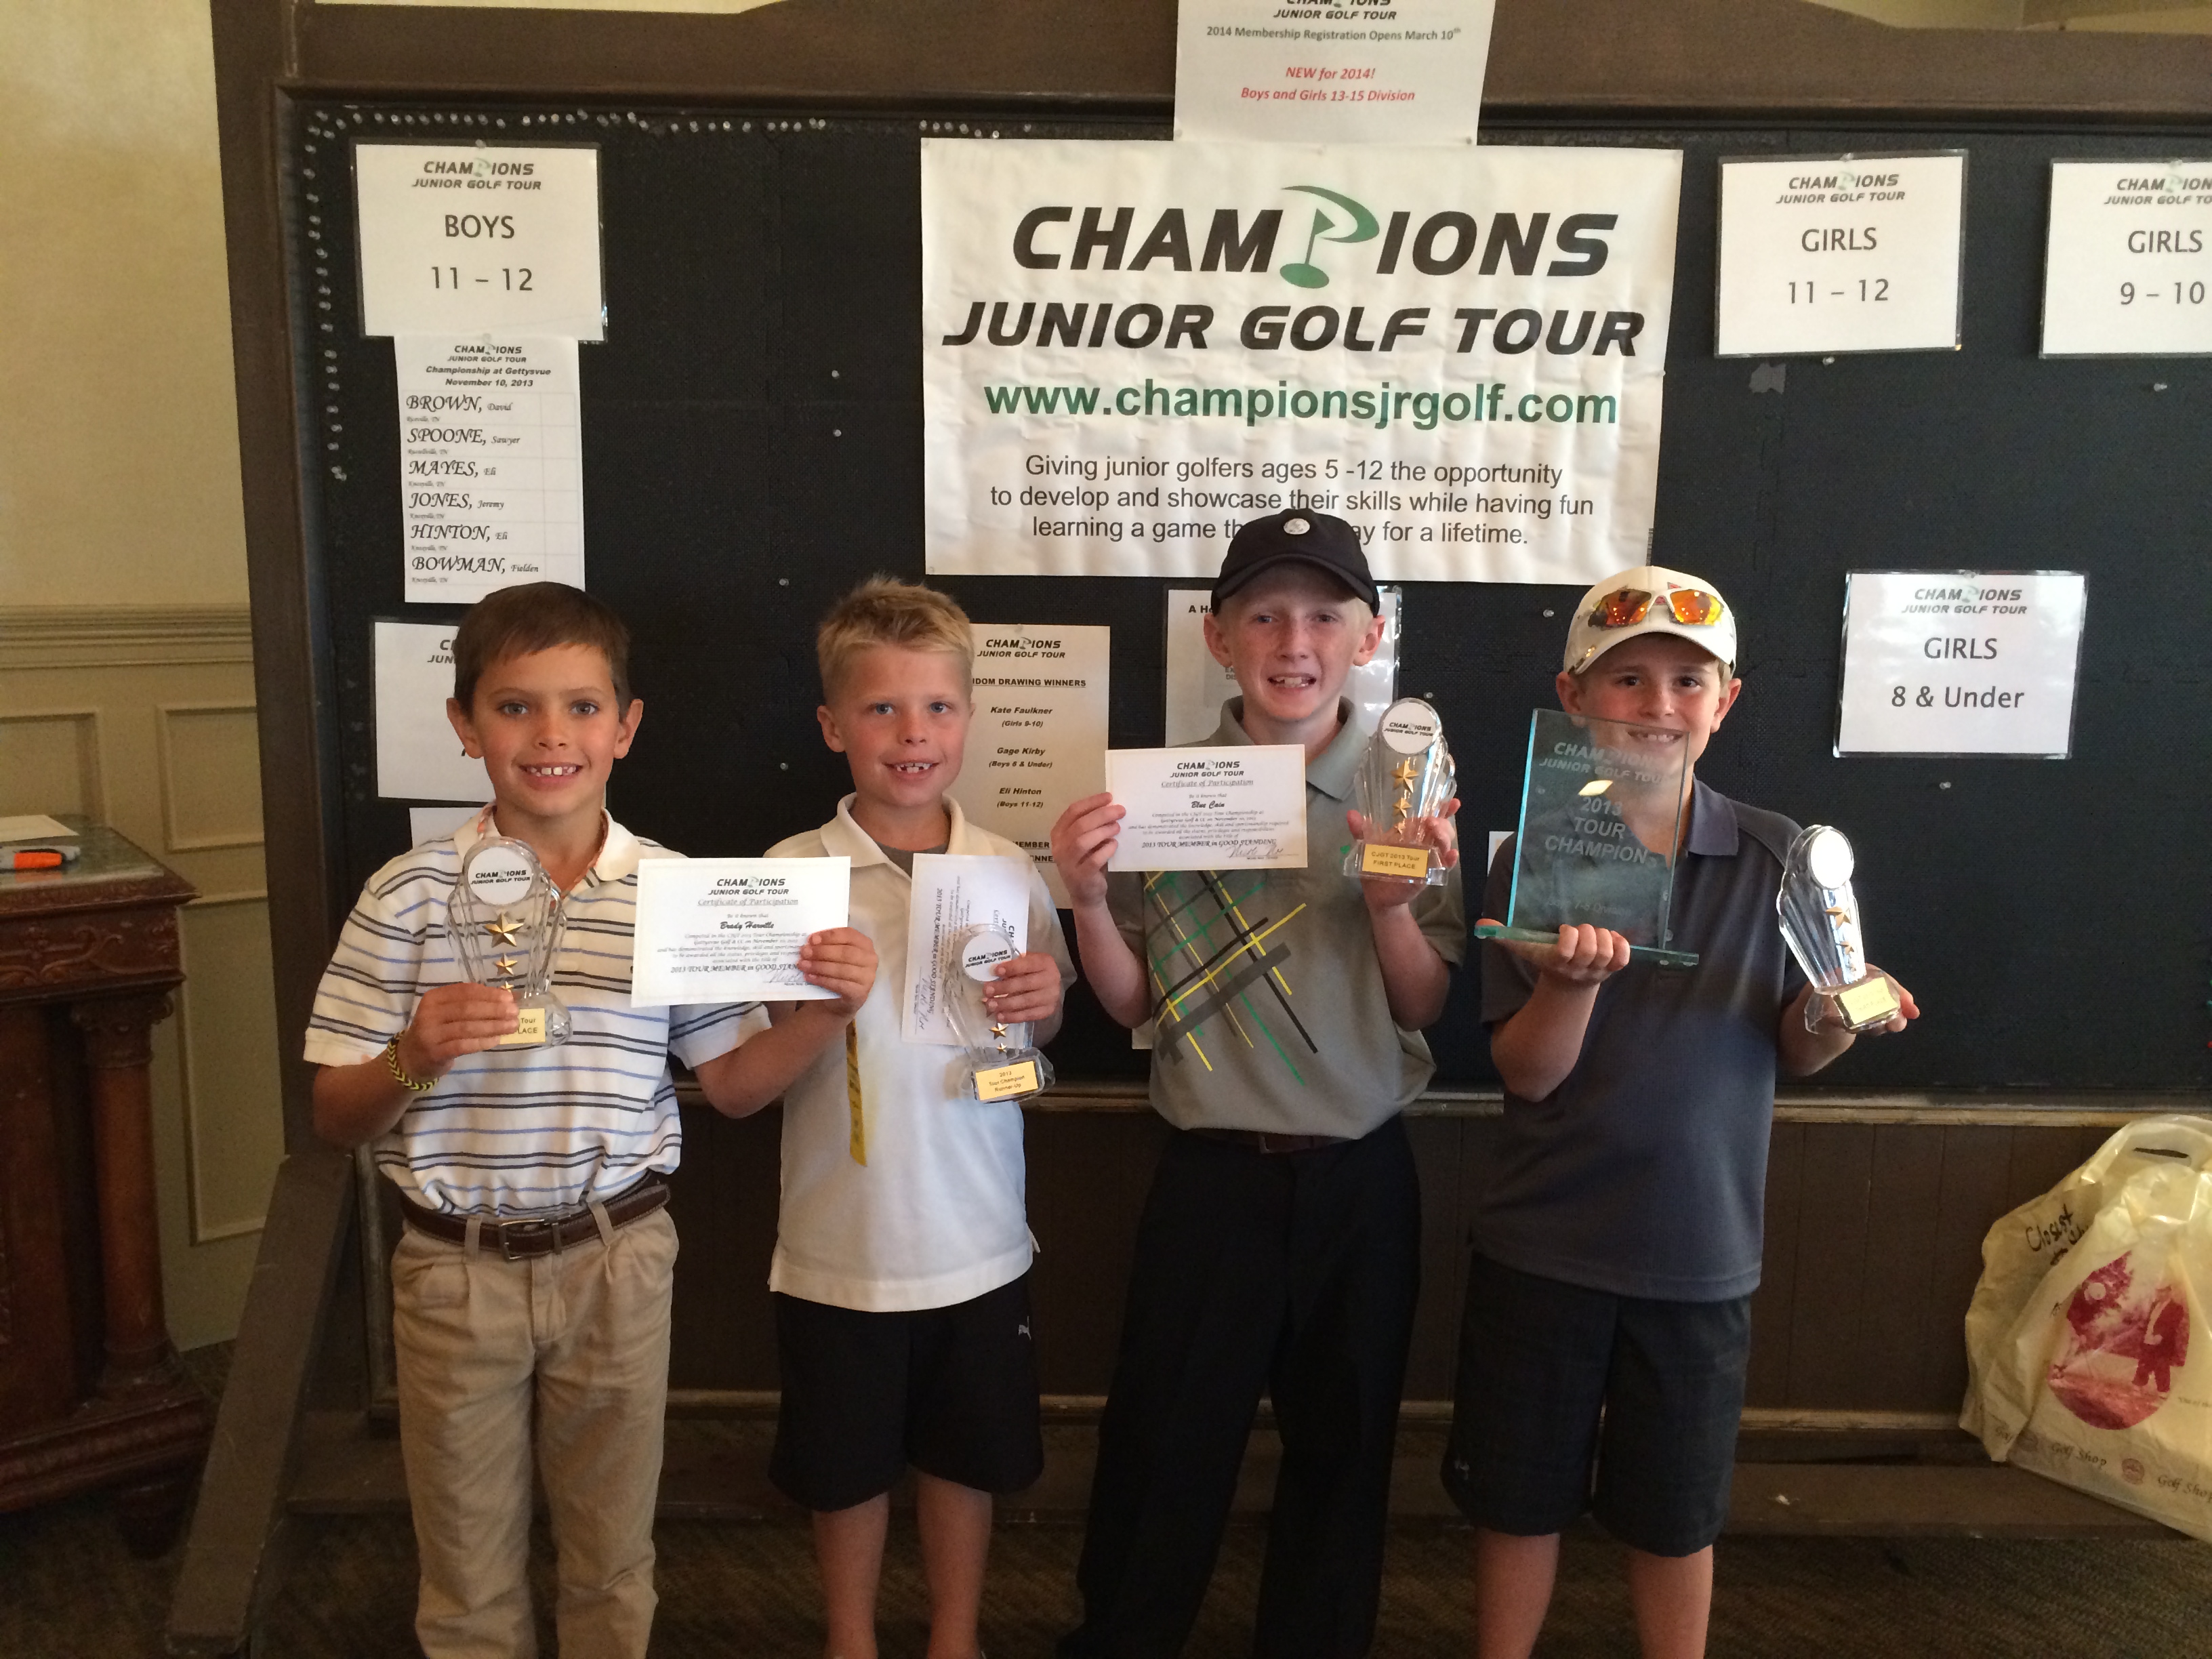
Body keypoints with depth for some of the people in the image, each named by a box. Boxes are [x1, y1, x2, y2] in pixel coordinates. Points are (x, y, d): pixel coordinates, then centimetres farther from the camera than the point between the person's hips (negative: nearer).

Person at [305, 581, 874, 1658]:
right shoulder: (408, 896, -8)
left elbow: (733, 1084, 1)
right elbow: (333, 1118, -4)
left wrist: (826, 1013, -17)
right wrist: (412, 1060, -24)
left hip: (616, 1259, 1)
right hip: (455, 1266, 0)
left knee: (612, 1559, 19)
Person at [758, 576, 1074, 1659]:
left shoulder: (1009, 870, -3)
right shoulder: (793, 873, -9)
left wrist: (1040, 1003, -13)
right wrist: (814, 1006, -23)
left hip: (976, 1232, 2)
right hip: (843, 1237, -1)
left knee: (965, 1450, 18)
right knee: (847, 1460, 16)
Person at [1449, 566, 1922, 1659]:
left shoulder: (1774, 857, -4)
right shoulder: (1534, 861, -7)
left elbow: (1790, 1052, 3)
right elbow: (1528, 1075, -11)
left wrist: (1831, 1019, -19)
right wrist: (1576, 980, -29)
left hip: (1700, 1247, 1)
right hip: (1542, 1242, 0)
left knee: (1674, 1512, 17)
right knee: (1518, 1496, 15)